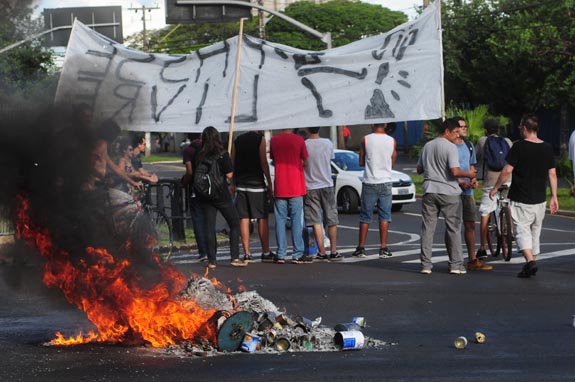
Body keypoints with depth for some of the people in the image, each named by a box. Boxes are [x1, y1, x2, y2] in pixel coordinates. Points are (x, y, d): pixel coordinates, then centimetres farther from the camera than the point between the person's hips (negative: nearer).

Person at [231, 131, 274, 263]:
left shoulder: (237, 141, 11)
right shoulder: (260, 138, -3)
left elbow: (232, 164, 11)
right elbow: (264, 163, -8)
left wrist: (233, 183, 18)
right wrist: (270, 185, -4)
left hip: (241, 184, 4)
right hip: (257, 183, -4)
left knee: (243, 219, 3)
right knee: (262, 218, 1)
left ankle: (247, 252, 0)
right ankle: (265, 252, 2)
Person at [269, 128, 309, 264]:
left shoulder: (274, 140, 1)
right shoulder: (299, 140, -7)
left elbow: (273, 160, 10)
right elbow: (304, 161, -1)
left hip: (279, 187, 2)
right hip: (296, 187, -2)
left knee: (280, 220, 7)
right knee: (297, 220, 1)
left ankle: (280, 255, 6)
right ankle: (298, 254, -1)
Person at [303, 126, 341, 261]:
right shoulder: (328, 143, -3)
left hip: (310, 187, -2)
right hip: (327, 185, 2)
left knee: (316, 222, 1)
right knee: (332, 221, 9)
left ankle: (322, 252, -2)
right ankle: (333, 251, 7)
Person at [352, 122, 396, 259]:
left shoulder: (366, 140, -5)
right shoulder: (392, 141, -1)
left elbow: (361, 162, 3)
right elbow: (392, 162, 9)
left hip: (369, 183, -1)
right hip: (385, 182, 1)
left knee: (365, 216, 6)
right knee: (384, 216, 4)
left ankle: (361, 248, 6)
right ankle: (383, 248, 0)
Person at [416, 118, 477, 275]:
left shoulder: (427, 146, 10)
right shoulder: (450, 147, -10)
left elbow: (419, 169, 18)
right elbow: (455, 171, -20)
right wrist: (468, 174, -3)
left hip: (430, 191, 5)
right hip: (448, 192, -5)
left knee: (427, 228, 6)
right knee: (453, 228, 4)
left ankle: (426, 265, 3)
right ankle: (456, 265, 4)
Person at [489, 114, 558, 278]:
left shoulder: (519, 147, -11)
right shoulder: (547, 148, 4)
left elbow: (507, 170, -11)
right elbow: (552, 174, 6)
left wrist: (495, 189, 1)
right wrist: (554, 197, 12)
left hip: (521, 200, -5)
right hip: (540, 200, 5)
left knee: (522, 231, -4)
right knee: (535, 231, 16)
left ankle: (530, 260, -23)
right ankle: (531, 263, 21)